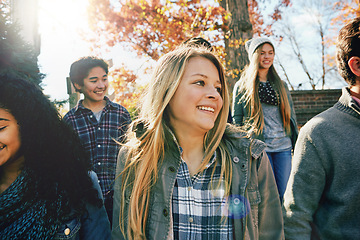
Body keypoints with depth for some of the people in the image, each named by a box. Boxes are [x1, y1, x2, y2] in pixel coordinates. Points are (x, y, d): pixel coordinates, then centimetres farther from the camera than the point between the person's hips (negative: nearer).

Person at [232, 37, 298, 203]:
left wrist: (297, 143, 11)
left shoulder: (281, 85, 14)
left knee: (284, 194, 7)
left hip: (283, 146, 4)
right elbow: (236, 119, 1)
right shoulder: (242, 86, 3)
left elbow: (291, 114, 16)